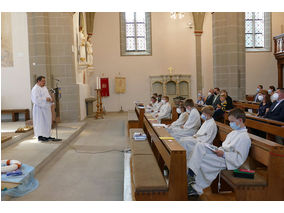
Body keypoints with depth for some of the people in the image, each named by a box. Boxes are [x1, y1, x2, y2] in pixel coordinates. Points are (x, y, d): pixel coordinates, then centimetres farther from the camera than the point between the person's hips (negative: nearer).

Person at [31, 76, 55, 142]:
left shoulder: (44, 87, 15)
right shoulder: (35, 89, -12)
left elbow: (47, 96, 18)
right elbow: (36, 99, -22)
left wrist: (50, 100, -3)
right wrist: (45, 99, -24)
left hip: (45, 108, 9)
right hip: (39, 108, -9)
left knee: (47, 122, 10)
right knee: (40, 122, -5)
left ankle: (47, 136, 15)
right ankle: (40, 136, 0)